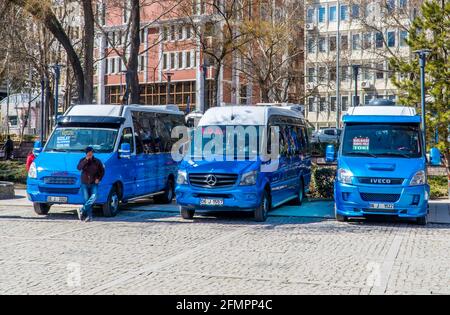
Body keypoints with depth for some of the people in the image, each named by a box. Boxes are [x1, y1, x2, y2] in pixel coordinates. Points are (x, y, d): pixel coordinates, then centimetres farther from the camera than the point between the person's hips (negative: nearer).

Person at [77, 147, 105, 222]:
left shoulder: (97, 161, 2)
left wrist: (99, 179, -3)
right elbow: (79, 168, -16)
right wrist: (86, 160, -21)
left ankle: (82, 210, -15)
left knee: (94, 197, -22)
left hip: (94, 184, 0)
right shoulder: (83, 160, 3)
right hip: (84, 183, 1)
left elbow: (102, 171, 11)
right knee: (86, 199, -3)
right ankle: (89, 216, 2)